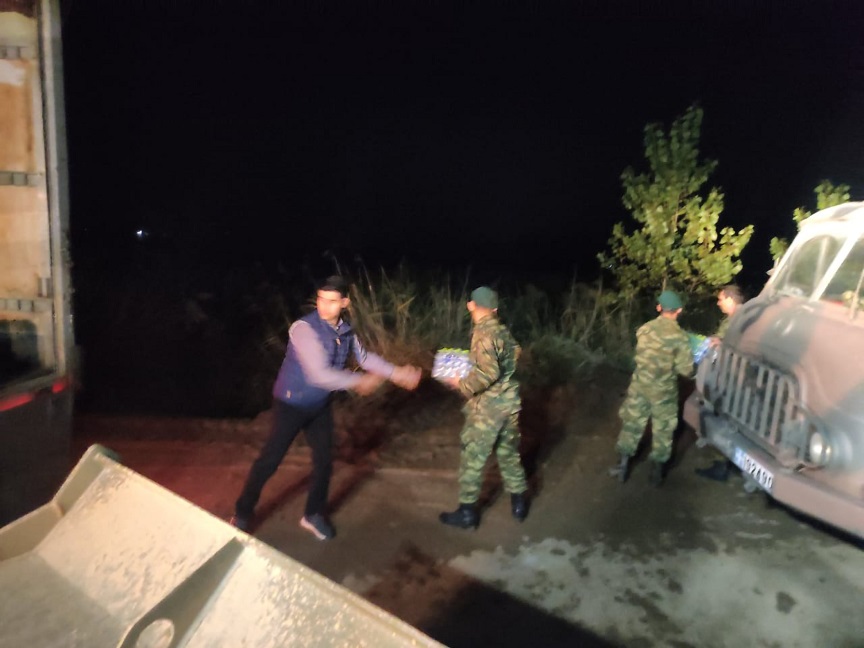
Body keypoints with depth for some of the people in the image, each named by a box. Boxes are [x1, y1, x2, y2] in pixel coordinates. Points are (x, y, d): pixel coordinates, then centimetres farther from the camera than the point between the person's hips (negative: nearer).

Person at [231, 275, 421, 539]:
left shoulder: (345, 330, -6)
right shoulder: (304, 328, -27)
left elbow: (365, 357, 10)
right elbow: (319, 374, -32)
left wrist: (396, 373, 6)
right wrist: (360, 381, -23)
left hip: (320, 405, 6)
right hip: (292, 403, -6)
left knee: (324, 460, 11)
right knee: (270, 459, 3)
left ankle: (314, 515, 31)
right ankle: (242, 514, 23)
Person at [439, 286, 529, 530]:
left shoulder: (483, 333, -18)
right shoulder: (503, 331, 7)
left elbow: (488, 373, -27)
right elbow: (516, 355, 21)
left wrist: (462, 386, -13)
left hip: (488, 407, -8)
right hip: (510, 402, 8)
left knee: (472, 458, 5)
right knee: (509, 454, 20)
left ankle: (467, 512, 15)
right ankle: (519, 503, 31)